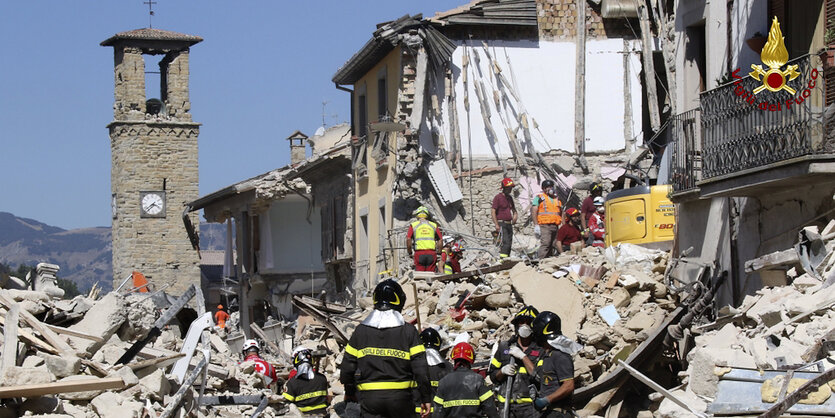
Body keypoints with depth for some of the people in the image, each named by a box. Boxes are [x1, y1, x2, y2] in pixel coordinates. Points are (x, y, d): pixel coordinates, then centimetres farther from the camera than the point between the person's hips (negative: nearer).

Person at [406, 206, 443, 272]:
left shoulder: (413, 225, 7)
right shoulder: (434, 225, 13)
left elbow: (408, 239, -2)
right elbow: (440, 240, 8)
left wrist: (409, 252, 8)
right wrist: (438, 252, 15)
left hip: (419, 253, -2)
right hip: (431, 254, 2)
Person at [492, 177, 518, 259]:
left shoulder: (510, 198, 16)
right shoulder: (498, 197, -7)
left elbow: (513, 209, 30)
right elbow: (493, 212, -12)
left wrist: (515, 214, 6)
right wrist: (496, 225, -18)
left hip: (509, 224, 8)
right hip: (501, 224, -8)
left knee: (509, 243, 8)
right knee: (505, 243, -19)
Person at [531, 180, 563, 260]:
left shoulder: (557, 199, 22)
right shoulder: (539, 198, 5)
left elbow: (561, 213, 24)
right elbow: (534, 211, -2)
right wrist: (536, 225, -12)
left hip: (555, 226, 6)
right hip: (544, 226, -6)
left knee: (553, 246, 4)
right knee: (545, 244, -20)